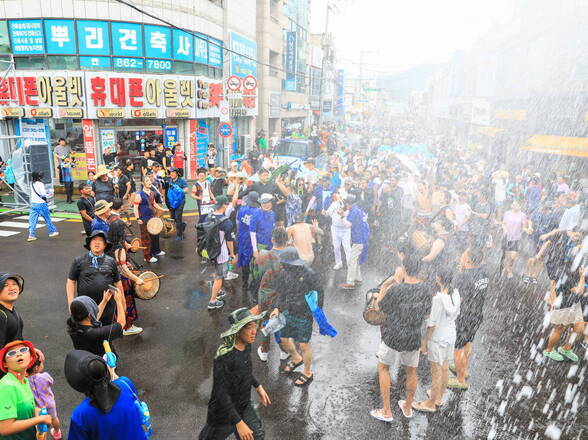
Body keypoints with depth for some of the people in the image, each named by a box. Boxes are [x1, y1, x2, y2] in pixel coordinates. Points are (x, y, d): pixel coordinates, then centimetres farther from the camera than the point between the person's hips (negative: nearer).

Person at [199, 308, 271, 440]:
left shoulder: (246, 345, -10)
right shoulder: (224, 357, -33)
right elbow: (221, 393, -29)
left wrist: (258, 387, 11)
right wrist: (239, 423, -28)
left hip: (245, 406, 6)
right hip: (224, 412, -6)